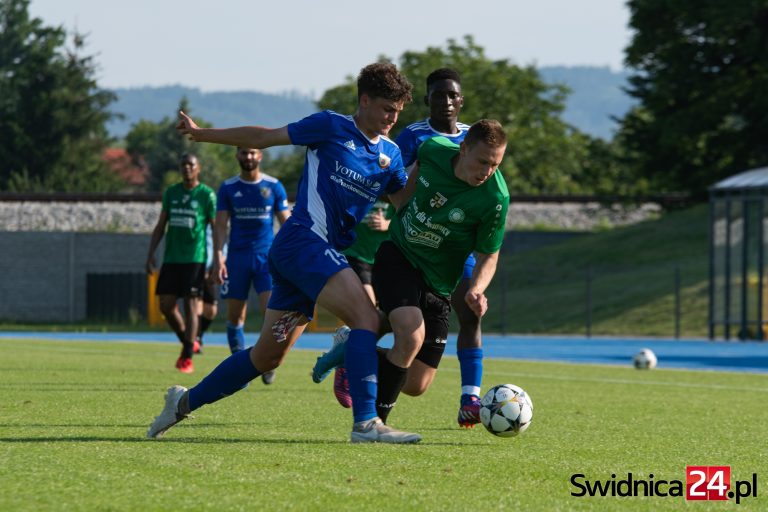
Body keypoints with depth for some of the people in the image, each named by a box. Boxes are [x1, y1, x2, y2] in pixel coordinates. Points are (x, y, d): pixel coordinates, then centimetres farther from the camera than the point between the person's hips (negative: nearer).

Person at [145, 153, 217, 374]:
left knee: (190, 305, -7)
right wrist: (151, 254, 7)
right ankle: (188, 343, 22)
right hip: (171, 258, 5)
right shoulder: (171, 193, 12)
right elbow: (160, 226, 16)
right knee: (166, 304, 0)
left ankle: (187, 358, -3)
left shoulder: (207, 194, -1)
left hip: (195, 258, -5)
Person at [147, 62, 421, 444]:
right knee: (367, 319, -23)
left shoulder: (390, 155, 15)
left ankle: (185, 402, 26)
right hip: (304, 240, -8)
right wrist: (201, 134, 4)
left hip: (328, 252, 8)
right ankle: (366, 422, -28)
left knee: (267, 357, 12)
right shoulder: (331, 127, -3)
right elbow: (264, 137, 3)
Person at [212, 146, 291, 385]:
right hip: (237, 257, 1)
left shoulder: (274, 187, 4)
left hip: (267, 257, -1)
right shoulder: (228, 188, 5)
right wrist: (218, 257, -9)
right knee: (235, 316, 2)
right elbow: (221, 225, 2)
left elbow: (286, 222, 7)